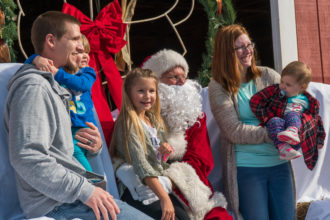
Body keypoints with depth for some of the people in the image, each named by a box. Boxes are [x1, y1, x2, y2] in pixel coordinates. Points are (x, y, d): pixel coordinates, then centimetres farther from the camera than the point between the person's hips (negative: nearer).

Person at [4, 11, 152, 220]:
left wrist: (94, 146, 3)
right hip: (55, 203, -10)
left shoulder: (51, 86, 22)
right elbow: (26, 158, -23)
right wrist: (85, 190, -22)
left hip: (70, 193, 10)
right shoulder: (33, 87, -12)